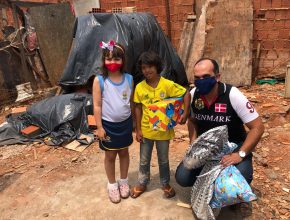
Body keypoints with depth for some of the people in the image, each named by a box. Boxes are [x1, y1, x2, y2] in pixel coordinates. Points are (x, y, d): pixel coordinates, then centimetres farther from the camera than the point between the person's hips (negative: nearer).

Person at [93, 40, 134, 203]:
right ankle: (112, 185, 34)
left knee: (124, 152, 18)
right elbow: (97, 106, -11)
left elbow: (132, 102, 4)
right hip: (108, 124, -2)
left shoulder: (129, 79, -5)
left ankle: (124, 182, 39)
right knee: (110, 155, 13)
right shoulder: (99, 80, -14)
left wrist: (135, 121, 8)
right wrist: (99, 127, -12)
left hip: (125, 123, 3)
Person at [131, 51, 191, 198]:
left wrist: (185, 114, -19)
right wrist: (138, 129, -2)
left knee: (163, 160, 18)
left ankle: (165, 184, 39)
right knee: (144, 160, 17)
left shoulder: (168, 85, -15)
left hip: (163, 130, -1)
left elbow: (186, 94, -9)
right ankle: (142, 184, 39)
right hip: (146, 130, 2)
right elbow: (138, 108, -2)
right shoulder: (139, 87, -8)